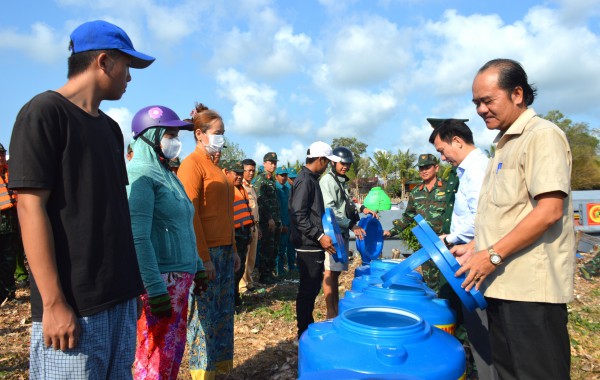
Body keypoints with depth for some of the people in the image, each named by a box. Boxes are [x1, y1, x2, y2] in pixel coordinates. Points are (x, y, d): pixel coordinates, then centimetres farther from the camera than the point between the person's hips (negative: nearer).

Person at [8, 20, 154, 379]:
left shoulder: (110, 127, 14)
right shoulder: (44, 112, -8)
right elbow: (31, 207, -15)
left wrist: (131, 282, 15)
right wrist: (53, 303, -18)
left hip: (120, 296, 8)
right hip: (73, 305, -7)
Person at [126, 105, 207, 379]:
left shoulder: (166, 174, 14)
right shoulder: (141, 175, -13)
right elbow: (138, 238, -20)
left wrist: (197, 266, 19)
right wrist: (155, 288, -22)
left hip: (179, 276, 9)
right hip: (160, 278, -8)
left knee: (175, 346, 17)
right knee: (156, 353, 2)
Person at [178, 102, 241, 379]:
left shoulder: (214, 165, 16)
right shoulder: (192, 164, -9)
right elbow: (190, 214, -16)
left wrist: (233, 250, 17)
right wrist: (204, 257, -17)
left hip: (224, 250, 8)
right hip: (206, 252, -8)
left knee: (223, 313, 14)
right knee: (205, 315, 1)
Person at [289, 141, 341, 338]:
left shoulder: (311, 179, 14)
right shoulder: (305, 181, -16)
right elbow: (299, 215, -23)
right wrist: (319, 236, -23)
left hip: (314, 245, 10)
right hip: (308, 246, -10)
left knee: (312, 288, 18)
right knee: (308, 289, 0)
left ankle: (308, 327, 31)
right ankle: (304, 333, 13)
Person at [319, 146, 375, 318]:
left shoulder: (342, 181, 18)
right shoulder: (327, 180, -10)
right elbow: (330, 209, -19)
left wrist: (362, 208, 16)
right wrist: (352, 225, -20)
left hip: (342, 232, 9)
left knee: (336, 272, 14)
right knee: (330, 272, -5)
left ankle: (337, 310, 23)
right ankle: (331, 315, 1)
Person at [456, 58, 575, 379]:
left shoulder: (542, 135, -10)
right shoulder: (504, 144, 17)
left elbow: (549, 211, -20)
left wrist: (493, 256, -18)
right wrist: (476, 248, 13)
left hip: (531, 289, -9)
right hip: (502, 284, 9)